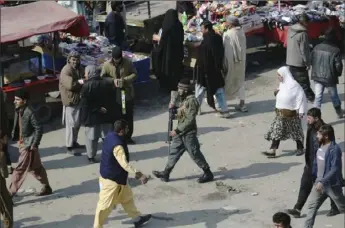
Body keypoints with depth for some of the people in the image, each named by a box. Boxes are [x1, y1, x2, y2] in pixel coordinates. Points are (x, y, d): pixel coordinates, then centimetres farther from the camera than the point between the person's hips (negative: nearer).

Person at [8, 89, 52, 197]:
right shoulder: (18, 111, 4)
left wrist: (34, 145, -19)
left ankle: (11, 193, 4)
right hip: (22, 144, 9)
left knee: (20, 169, -3)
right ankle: (46, 188, 30)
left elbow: (39, 128, -19)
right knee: (36, 168, 18)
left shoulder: (29, 113, -21)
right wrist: (15, 138, 8)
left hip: (28, 145, -9)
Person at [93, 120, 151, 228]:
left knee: (127, 197, 23)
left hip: (117, 176, 10)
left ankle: (137, 218, 37)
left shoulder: (110, 136, -3)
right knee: (106, 204, 3)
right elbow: (125, 164, -40)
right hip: (112, 179, -10)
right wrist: (139, 175, -43)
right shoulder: (117, 146, -33)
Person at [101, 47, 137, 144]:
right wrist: (113, 80, -19)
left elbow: (134, 74, -2)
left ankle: (128, 137, 23)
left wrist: (124, 80, -18)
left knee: (128, 116, 9)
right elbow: (102, 78, -1)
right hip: (114, 95, -1)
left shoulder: (128, 62, -7)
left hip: (128, 93, 1)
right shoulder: (107, 65, -7)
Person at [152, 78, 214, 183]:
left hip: (189, 133, -9)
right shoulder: (184, 99, 8)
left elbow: (190, 120, -24)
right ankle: (166, 173, 18)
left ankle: (208, 174, 14)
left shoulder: (192, 101, -21)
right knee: (174, 152, 12)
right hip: (181, 133, 9)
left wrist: (177, 130, -23)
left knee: (195, 154, 1)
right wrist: (176, 114, 5)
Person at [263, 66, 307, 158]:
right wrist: (277, 92, 3)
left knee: (296, 131, 10)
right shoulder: (282, 84, 7)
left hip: (291, 113, -7)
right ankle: (273, 151, -2)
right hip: (280, 112, 7)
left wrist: (301, 111, -18)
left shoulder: (294, 85, -18)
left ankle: (300, 148, 28)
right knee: (276, 131, 0)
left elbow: (301, 97, -17)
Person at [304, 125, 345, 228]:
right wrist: (314, 175, 22)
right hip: (319, 182, 7)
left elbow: (335, 169, -27)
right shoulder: (320, 146, 2)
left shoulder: (334, 149, -24)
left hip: (332, 185, -7)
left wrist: (323, 182, -30)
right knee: (312, 206, 3)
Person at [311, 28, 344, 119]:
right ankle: (339, 113, 38)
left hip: (317, 77, 3)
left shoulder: (317, 47, -1)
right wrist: (338, 73, 6)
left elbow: (312, 61, 6)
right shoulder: (335, 50, -18)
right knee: (334, 96, 17)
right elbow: (338, 65, -15)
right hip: (330, 78, -3)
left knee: (318, 96, 6)